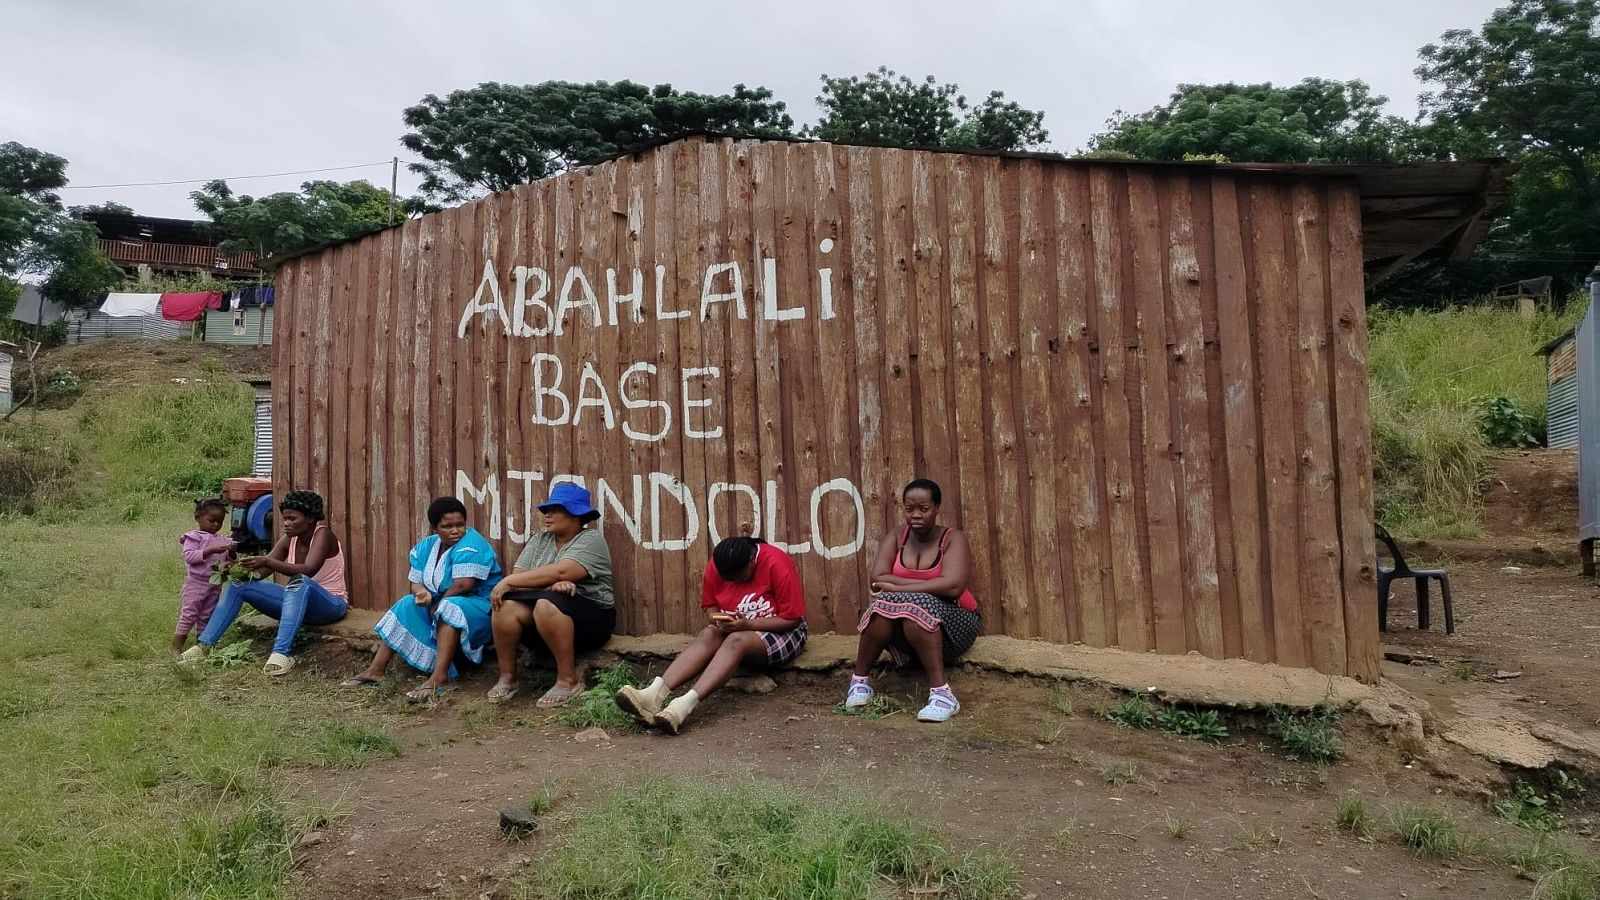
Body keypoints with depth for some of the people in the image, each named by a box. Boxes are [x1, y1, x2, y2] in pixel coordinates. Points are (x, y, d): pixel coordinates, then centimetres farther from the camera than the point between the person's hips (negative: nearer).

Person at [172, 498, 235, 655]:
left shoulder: (222, 539, 13)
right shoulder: (193, 537, -4)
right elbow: (189, 557, -17)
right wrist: (211, 551, -25)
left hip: (215, 584, 6)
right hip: (196, 582, -6)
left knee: (206, 617, 12)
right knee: (188, 614, -4)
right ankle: (176, 648, 1)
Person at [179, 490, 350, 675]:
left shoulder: (323, 534, -15)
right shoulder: (289, 540, 5)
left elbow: (308, 570, -31)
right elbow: (260, 572, 0)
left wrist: (267, 561, -38)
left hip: (331, 605, -8)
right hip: (299, 600, 8)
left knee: (299, 581, -41)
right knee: (239, 584, 0)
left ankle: (282, 652, -49)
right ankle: (205, 645, -3)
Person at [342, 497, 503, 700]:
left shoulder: (470, 544, -19)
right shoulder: (426, 546, 6)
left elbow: (463, 585, -29)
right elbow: (416, 582, 6)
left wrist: (436, 605, -14)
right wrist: (421, 592, -19)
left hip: (478, 607, -9)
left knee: (450, 607, -35)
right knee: (406, 606, 0)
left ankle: (439, 679, -45)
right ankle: (376, 670, 0)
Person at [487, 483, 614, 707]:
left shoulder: (591, 539, -8)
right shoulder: (539, 540, 11)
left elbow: (560, 572, -23)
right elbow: (517, 576, -3)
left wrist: (509, 581, -20)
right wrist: (549, 585, -22)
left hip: (589, 618, -5)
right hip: (541, 627, 5)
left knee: (547, 605, -34)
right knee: (506, 603, -22)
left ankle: (569, 680, -22)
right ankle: (507, 677, -7)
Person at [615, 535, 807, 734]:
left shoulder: (777, 565, -23)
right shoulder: (716, 566, -8)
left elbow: (792, 620, -20)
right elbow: (711, 606, 4)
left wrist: (749, 624, -29)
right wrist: (718, 619, -19)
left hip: (781, 633, -5)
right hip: (737, 629, 5)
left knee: (736, 641, -34)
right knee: (708, 635, -27)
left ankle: (686, 703, -52)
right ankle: (656, 694, -45)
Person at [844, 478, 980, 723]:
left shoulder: (953, 539, -7)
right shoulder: (894, 539, 3)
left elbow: (952, 586, -24)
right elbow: (878, 579, -12)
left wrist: (897, 587, -21)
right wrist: (929, 585, -20)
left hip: (951, 623, -3)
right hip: (903, 633, 3)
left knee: (915, 605, -34)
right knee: (884, 604, -30)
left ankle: (941, 692, -33)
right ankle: (859, 680, -14)